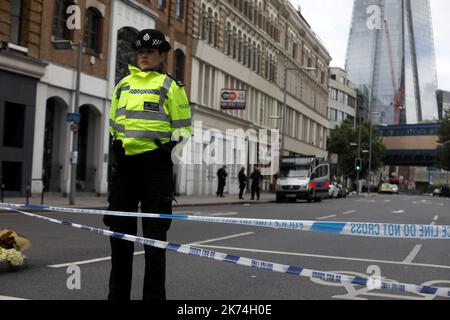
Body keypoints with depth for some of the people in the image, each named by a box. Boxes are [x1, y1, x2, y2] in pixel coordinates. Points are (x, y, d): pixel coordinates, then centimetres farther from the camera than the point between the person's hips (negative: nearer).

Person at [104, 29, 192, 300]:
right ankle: (117, 293, 22)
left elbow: (183, 128, 1)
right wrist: (118, 147, 15)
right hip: (124, 163, 5)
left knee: (154, 235, -1)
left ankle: (154, 295, 7)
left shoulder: (171, 86, 2)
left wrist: (174, 149, -11)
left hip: (155, 165, -5)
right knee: (120, 231, 9)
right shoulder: (124, 84, 17)